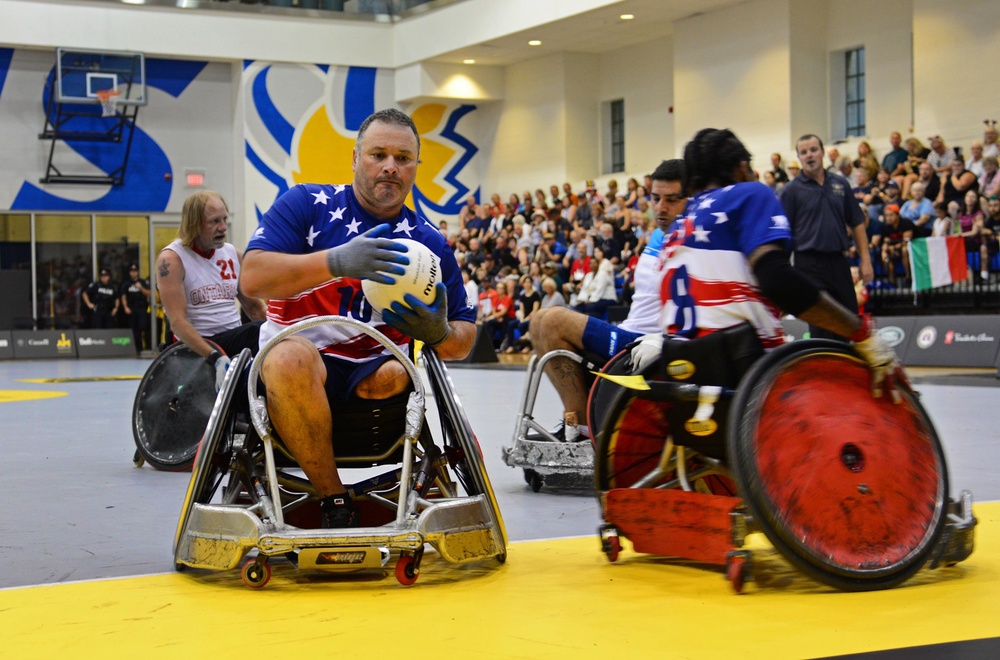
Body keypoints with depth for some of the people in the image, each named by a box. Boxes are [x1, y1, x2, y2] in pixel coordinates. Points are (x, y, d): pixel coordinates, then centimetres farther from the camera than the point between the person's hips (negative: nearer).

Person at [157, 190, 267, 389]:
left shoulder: (234, 255, 12)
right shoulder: (171, 259, -6)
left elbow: (254, 307, 17)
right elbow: (177, 322, -15)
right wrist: (215, 357, -30)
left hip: (236, 339, 6)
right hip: (196, 347, -6)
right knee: (257, 331, -33)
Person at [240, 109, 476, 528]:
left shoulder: (428, 243, 10)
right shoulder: (307, 204, 3)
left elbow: (463, 340, 11)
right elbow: (253, 278, -12)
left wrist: (439, 334, -15)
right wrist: (337, 261, -27)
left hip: (372, 383, 2)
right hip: (293, 368, -1)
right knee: (291, 354, -36)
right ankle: (334, 502, -22)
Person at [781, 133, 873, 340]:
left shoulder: (840, 184, 10)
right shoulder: (793, 189, -1)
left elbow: (857, 223, 12)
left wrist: (865, 260, 4)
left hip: (839, 262, 4)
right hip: (810, 265, -4)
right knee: (821, 329, -6)